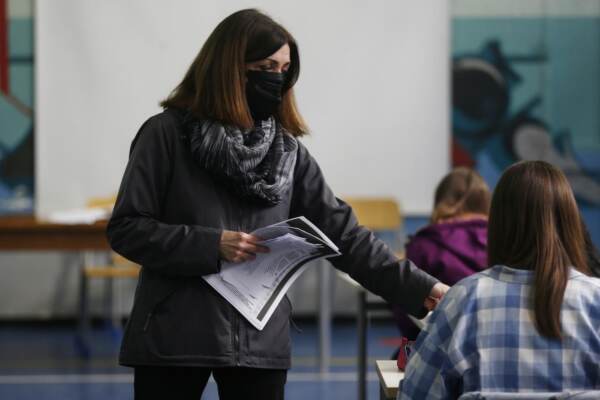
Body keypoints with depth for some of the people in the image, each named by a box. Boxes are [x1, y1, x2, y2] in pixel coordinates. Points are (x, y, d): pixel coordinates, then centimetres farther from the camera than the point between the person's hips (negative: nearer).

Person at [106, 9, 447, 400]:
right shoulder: (167, 134, -3)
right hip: (174, 336, -3)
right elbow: (126, 228, -7)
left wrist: (421, 289, -6)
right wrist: (211, 246, -18)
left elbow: (342, 232, 3)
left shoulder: (287, 149, 7)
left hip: (260, 341, 3)